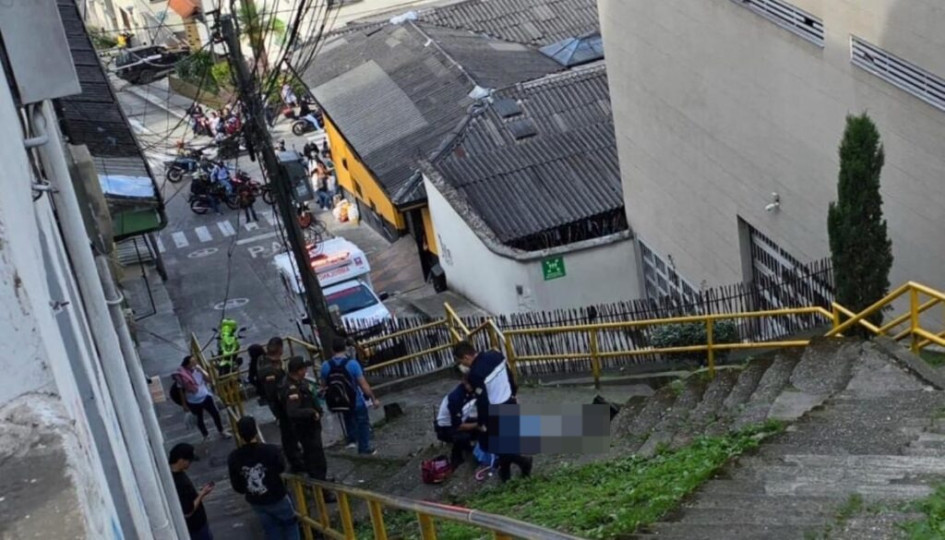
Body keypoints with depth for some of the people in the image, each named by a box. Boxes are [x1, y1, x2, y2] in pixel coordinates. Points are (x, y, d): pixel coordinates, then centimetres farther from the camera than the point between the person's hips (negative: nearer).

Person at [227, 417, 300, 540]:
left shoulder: (233, 458, -19)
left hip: (256, 502, 3)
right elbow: (281, 468, -5)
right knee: (290, 523, 21)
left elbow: (237, 486, -7)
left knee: (271, 530, 23)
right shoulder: (271, 450, -27)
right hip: (277, 498, -3)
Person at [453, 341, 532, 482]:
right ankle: (505, 471, 34)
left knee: (490, 443, 11)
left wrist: (481, 422, -8)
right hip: (509, 403, 8)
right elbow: (509, 375, 10)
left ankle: (522, 461, 8)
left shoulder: (475, 374, -28)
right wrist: (513, 393, 25)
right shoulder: (495, 355, -5)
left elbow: (482, 401, -22)